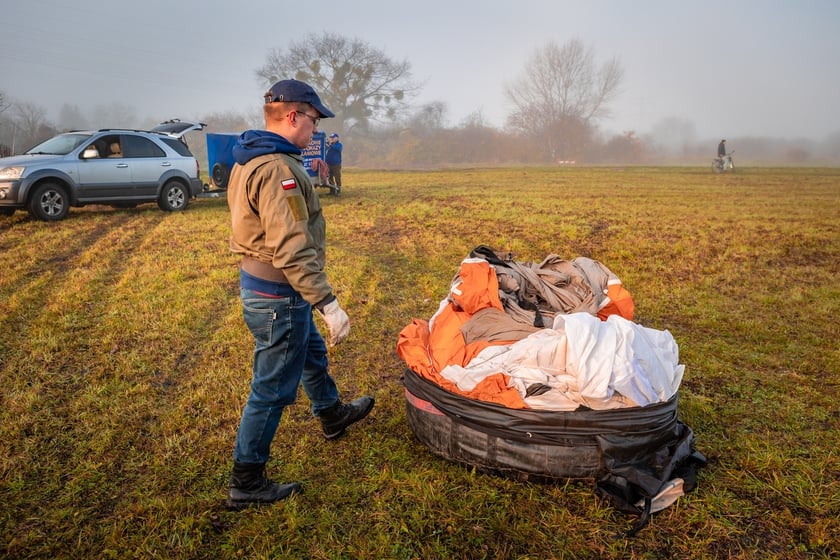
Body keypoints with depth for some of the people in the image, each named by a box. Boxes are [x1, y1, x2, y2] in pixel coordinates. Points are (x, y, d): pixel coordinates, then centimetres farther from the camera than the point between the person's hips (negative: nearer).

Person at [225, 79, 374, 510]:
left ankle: (333, 415, 52)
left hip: (256, 281, 11)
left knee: (312, 352, 29)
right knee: (272, 389, 2)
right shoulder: (278, 169, -25)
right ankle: (246, 483, 17)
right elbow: (292, 250, -30)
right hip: (279, 296, -11)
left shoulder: (248, 161, 9)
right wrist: (329, 303, -27)